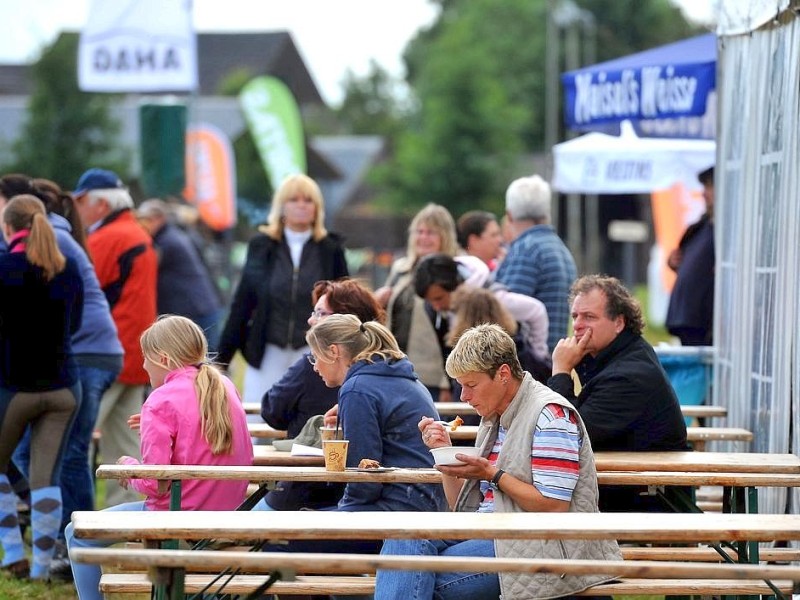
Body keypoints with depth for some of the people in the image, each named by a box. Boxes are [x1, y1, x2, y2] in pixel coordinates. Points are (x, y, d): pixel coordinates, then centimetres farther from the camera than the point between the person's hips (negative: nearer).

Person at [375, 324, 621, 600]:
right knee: (406, 533, -19)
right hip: (489, 531, 8)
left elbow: (554, 506, -18)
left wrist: (492, 474, -16)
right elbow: (463, 507, 20)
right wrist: (445, 452, 6)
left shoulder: (551, 414, -10)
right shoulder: (493, 418, 18)